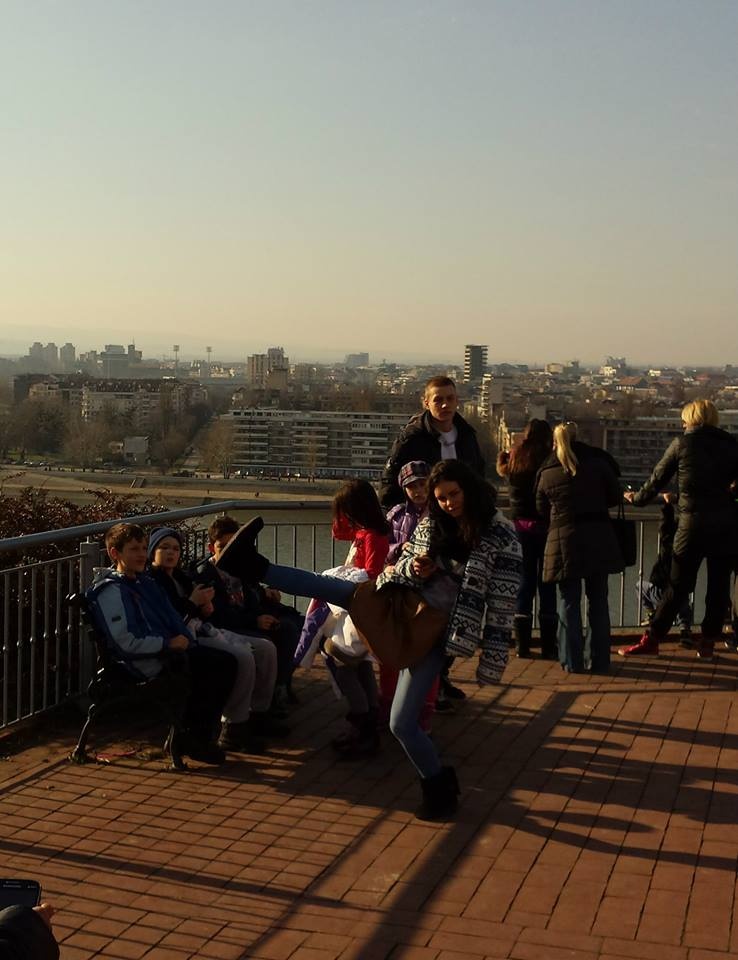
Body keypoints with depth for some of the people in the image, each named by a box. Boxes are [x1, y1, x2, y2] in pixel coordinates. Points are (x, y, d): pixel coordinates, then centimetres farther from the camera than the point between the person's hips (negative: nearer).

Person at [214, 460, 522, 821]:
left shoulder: (501, 536, -10)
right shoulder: (430, 525, 5)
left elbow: (502, 603, -10)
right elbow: (402, 567, 12)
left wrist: (492, 661, -11)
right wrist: (413, 568, -14)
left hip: (437, 629, -5)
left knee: (401, 723, -8)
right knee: (333, 588, -13)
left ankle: (438, 786, 11)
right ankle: (255, 567, -5)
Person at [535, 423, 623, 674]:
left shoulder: (546, 473, 1)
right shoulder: (597, 464, 0)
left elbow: (542, 510, 9)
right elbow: (614, 496, 6)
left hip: (563, 540, 0)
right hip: (598, 538, 0)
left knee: (569, 602, 7)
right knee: (598, 601, 9)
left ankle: (572, 661, 7)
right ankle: (598, 660, 11)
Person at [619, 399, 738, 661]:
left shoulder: (682, 444, 0)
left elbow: (658, 478, 7)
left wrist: (637, 498, 22)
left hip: (692, 523, -2)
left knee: (677, 586, 5)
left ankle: (651, 639, 7)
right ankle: (707, 643, 13)